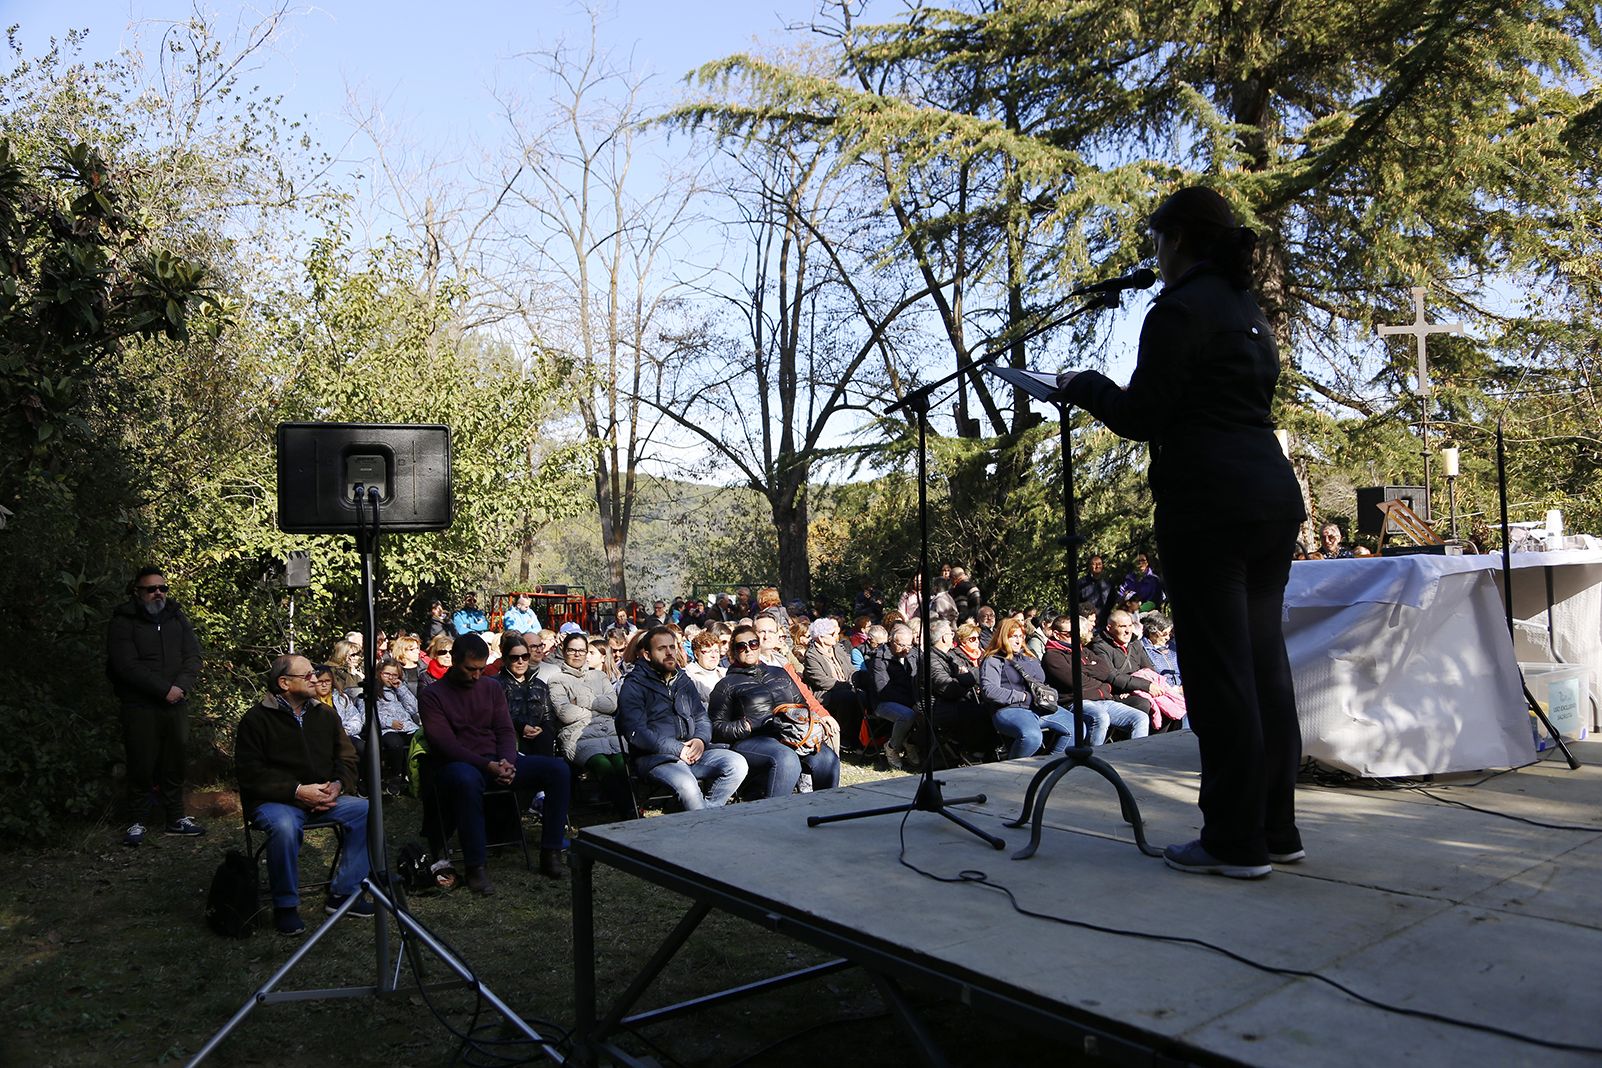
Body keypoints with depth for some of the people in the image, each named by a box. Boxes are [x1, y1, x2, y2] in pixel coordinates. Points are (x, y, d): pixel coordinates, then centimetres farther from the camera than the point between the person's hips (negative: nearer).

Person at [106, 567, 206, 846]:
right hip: (140, 707, -4)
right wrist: (164, 690, -16)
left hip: (176, 705, 4)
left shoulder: (176, 617, 11)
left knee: (174, 765, 8)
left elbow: (193, 656, 6)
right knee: (141, 767, -2)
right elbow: (127, 665, -13)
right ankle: (136, 823, 10)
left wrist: (181, 686, -11)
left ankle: (175, 819, 17)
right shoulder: (123, 621, -3)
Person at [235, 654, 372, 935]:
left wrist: (337, 786, -10)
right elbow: (250, 772, -11)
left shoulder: (325, 714, 11)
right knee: (284, 826, -37)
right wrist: (297, 791, -20)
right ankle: (285, 906, -16)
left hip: (323, 795, 5)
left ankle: (343, 893, -9)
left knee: (366, 810, -19)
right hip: (273, 800, -5)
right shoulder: (256, 719, -4)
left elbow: (347, 758, 13)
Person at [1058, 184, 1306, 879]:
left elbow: (1140, 417, -10)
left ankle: (1235, 842, 4)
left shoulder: (1179, 309, -8)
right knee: (1264, 662, 12)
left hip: (1210, 505, -9)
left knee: (1219, 671, -4)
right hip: (1273, 497, 9)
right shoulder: (1250, 311, 20)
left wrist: (1082, 386, 5)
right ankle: (1276, 829, 20)